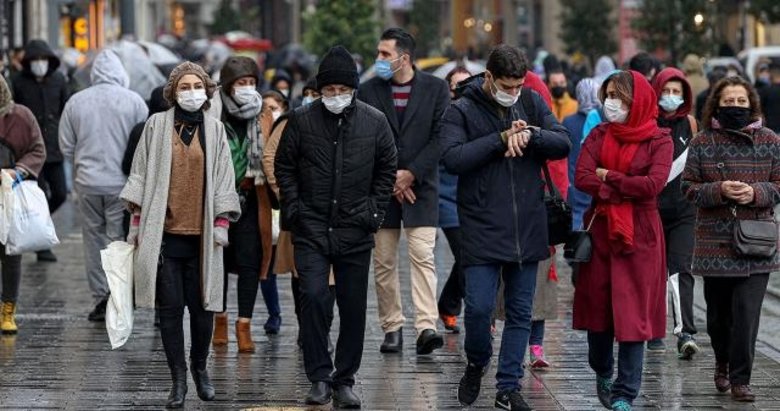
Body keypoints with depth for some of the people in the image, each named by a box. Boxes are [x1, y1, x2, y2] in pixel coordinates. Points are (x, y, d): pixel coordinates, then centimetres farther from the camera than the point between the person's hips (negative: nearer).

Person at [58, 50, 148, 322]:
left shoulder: (75, 102, 1)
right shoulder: (133, 101, -7)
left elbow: (66, 148, 6)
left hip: (87, 182, 2)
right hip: (122, 182, -2)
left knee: (94, 238, 12)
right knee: (120, 238, 2)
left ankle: (101, 296, 15)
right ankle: (115, 291, -14)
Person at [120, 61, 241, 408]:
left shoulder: (214, 129, 6)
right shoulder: (157, 125, 4)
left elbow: (224, 178, 8)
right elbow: (141, 174, 6)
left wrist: (222, 222, 1)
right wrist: (136, 221, 3)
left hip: (202, 233, 1)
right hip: (164, 232, -1)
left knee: (202, 305, 3)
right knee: (170, 307, 1)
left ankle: (200, 367, 24)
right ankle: (178, 378, 8)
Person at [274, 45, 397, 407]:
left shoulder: (374, 122, 2)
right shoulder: (301, 120, -1)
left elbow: (387, 171, 11)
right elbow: (284, 167, 8)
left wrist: (373, 212, 2)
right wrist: (294, 210, -1)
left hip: (355, 231, 2)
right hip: (311, 230, -1)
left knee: (354, 309, 5)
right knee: (314, 298, -15)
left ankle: (344, 381, 16)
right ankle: (320, 378, -6)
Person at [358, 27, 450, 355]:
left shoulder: (436, 88, 1)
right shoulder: (369, 90, 6)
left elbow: (441, 138, -4)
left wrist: (411, 174, -10)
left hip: (420, 186, -2)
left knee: (423, 257, -12)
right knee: (384, 263, 4)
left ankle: (426, 328, -18)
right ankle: (392, 328, 12)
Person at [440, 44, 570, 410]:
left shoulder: (532, 103, 6)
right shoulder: (462, 111, -5)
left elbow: (563, 144, 1)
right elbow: (452, 158, -19)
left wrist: (530, 135, -17)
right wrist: (501, 138, -19)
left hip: (527, 228, 4)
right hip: (482, 229, -4)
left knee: (520, 312, 7)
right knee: (478, 307, -8)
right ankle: (476, 365, 21)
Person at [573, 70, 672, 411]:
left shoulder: (659, 140, -2)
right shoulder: (599, 136, 7)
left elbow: (653, 185, -17)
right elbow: (581, 178, -7)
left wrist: (608, 178, -9)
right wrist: (627, 189, -15)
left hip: (640, 236, -3)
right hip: (600, 230, 3)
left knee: (633, 313, -4)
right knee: (598, 305, 8)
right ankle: (602, 373, 32)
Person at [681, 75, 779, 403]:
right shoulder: (702, 143, 4)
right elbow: (689, 187, 3)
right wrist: (719, 190, -15)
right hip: (714, 244, 1)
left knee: (747, 314, -8)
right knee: (718, 313, 10)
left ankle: (740, 379, 0)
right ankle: (723, 363, 35)